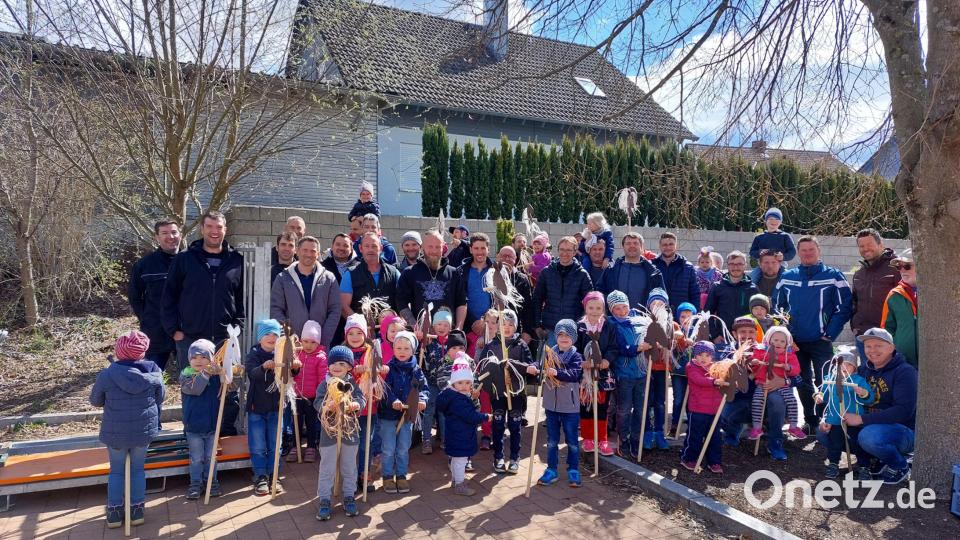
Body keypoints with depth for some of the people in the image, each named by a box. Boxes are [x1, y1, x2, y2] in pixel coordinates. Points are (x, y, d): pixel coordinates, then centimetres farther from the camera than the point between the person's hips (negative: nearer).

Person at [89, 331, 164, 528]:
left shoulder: (107, 374, -16)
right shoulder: (154, 372, -13)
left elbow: (95, 401, 0)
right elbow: (159, 398, 3)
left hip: (115, 432, -1)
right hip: (144, 430, 1)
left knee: (116, 471, 18)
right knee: (138, 469, 18)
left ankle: (114, 512, 26)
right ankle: (137, 511, 24)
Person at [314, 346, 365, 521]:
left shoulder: (353, 384, 1)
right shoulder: (324, 384, -2)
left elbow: (362, 398, -10)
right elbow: (317, 402, -13)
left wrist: (355, 405, -32)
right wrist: (327, 406, -34)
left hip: (350, 430, 2)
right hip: (329, 430, -1)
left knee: (349, 467, 13)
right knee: (327, 468, 4)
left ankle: (349, 496, 26)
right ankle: (324, 500, 15)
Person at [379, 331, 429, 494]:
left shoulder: (416, 370, 0)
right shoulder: (388, 368, -9)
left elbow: (424, 388, -2)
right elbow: (384, 388, -19)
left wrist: (422, 399, -22)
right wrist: (393, 401, -34)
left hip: (408, 414, 3)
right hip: (388, 414, -3)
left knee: (403, 449, 14)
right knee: (388, 449, 7)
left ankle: (401, 476, 29)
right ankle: (388, 477, 23)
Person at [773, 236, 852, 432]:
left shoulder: (833, 276, -2)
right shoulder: (787, 278, 8)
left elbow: (844, 308, -6)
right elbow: (776, 306, 11)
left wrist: (830, 334, -11)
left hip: (821, 341, -4)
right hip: (795, 341, 4)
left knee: (823, 383, -3)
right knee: (803, 385, 12)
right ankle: (811, 422, 25)